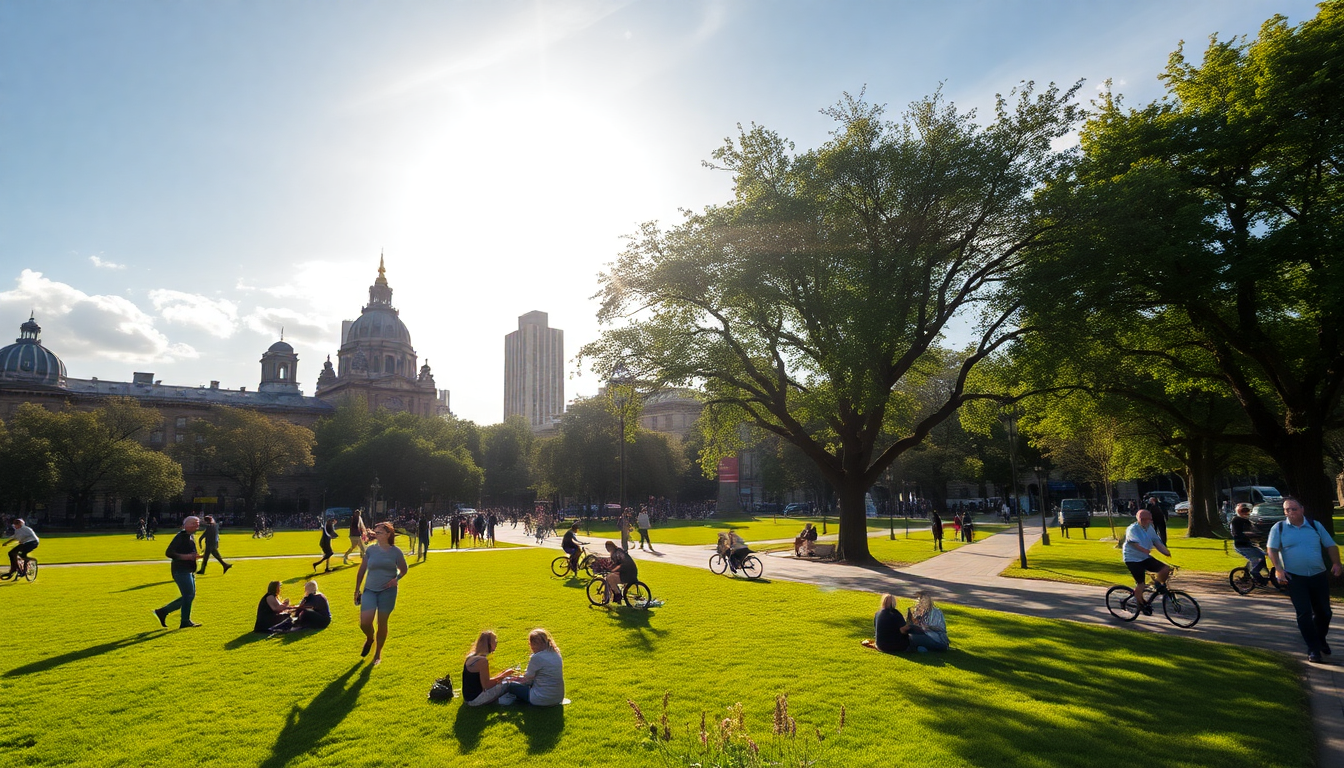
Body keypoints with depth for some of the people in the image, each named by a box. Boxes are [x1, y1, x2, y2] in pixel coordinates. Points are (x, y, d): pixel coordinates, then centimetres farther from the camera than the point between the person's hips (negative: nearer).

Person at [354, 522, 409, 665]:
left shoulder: (395, 552, -3)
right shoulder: (370, 549, 0)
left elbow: (404, 569, 10)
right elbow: (362, 570, 7)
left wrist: (397, 578, -9)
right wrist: (356, 590, 8)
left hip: (388, 591, -1)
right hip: (370, 590, 1)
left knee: (382, 622, 5)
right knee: (364, 622, -9)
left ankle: (378, 654, 25)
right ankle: (370, 639, 27)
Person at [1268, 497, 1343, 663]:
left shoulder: (1315, 526, 7)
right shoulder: (1279, 528, 0)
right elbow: (1272, 550, -4)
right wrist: (1278, 569, -16)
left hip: (1319, 576, 3)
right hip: (1295, 578, -3)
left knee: (1324, 612, 11)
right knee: (1304, 613, -6)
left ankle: (1321, 640, 36)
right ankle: (1313, 649, 2)